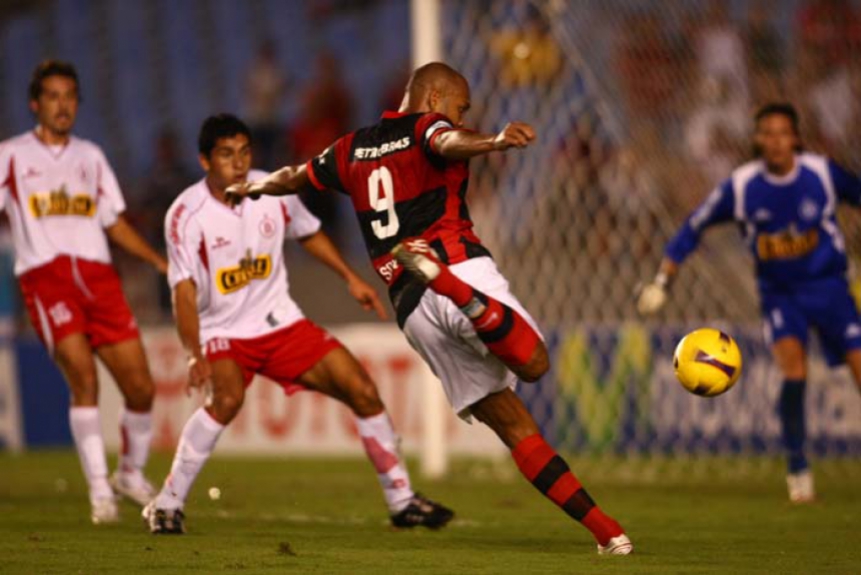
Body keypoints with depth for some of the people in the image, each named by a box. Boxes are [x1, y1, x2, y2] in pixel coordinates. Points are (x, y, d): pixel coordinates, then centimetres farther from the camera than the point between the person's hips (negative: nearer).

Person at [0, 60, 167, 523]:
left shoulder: (90, 156, 20)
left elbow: (115, 223, 24)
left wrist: (160, 261, 14)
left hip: (98, 277, 4)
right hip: (46, 277, -4)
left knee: (140, 388, -2)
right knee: (83, 377, -23)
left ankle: (131, 473, 23)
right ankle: (99, 491, -18)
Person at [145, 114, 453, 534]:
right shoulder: (187, 215, -18)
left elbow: (309, 233, 17)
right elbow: (185, 291, -23)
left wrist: (351, 278, 11)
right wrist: (195, 354, -34)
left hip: (281, 322, 5)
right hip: (223, 330, -5)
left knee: (362, 391, -4)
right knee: (228, 398, -34)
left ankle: (402, 500, 11)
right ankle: (167, 504, -20)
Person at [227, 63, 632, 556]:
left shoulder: (353, 149, 23)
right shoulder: (426, 127, 5)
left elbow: (292, 178, 40)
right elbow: (449, 142, -21)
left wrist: (252, 188, 62)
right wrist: (494, 142, -42)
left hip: (413, 311, 6)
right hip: (463, 269, -6)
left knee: (515, 427, 6)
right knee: (533, 363, -26)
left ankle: (603, 527, 0)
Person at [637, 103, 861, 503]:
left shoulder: (823, 173, -10)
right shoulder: (741, 186, -9)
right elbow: (694, 227, 0)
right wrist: (662, 281, -3)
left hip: (828, 286, 1)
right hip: (779, 293, -1)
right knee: (793, 367, -24)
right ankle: (797, 467, -10)